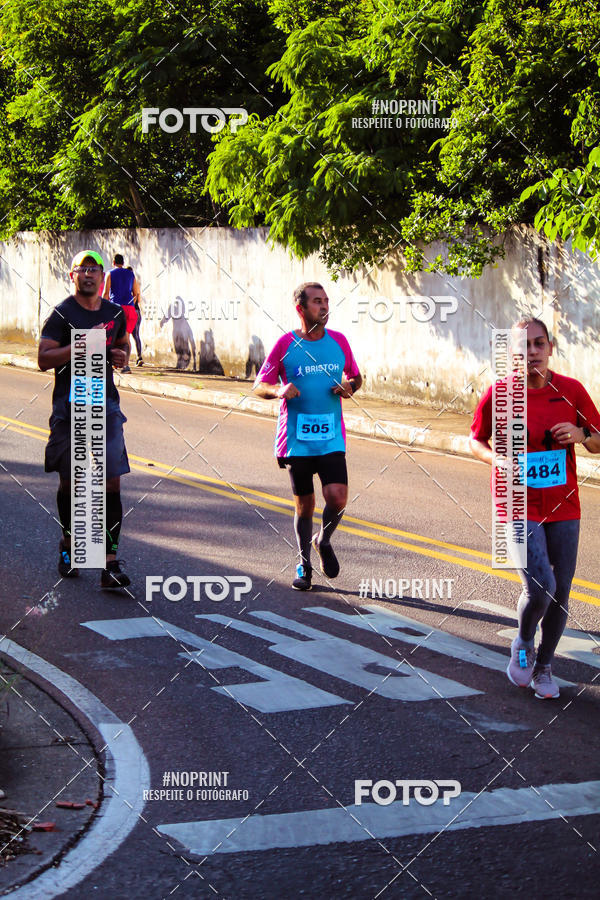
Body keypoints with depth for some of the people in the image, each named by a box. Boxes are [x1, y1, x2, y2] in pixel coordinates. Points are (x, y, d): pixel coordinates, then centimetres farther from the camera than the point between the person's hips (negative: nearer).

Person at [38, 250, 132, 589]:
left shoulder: (115, 313, 11)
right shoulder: (62, 314, -4)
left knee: (112, 483, -7)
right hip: (69, 404, -3)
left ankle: (111, 562, -9)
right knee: (70, 482, 8)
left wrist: (122, 355, 5)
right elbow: (44, 359, -11)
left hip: (105, 402, 3)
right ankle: (69, 545, 32)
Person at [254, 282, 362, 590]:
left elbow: (355, 376, 19)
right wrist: (279, 390, -19)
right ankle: (304, 564, 26)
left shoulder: (338, 341, 6)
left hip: (331, 438, 1)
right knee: (304, 505, 6)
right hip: (296, 440, -1)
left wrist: (349, 386, -4)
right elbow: (259, 386, 3)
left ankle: (323, 541, 17)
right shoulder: (286, 344, -2)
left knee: (337, 498, -14)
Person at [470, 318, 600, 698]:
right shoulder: (497, 395, -8)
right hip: (519, 506, -3)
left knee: (561, 593, 7)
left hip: (563, 507, 3)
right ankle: (524, 644, 17)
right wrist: (498, 460, -13)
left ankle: (544, 666, 31)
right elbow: (477, 440, 7)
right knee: (540, 588, -16)